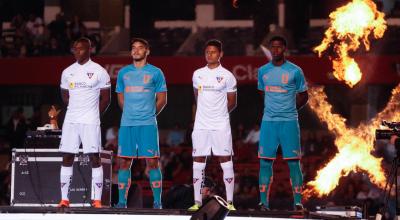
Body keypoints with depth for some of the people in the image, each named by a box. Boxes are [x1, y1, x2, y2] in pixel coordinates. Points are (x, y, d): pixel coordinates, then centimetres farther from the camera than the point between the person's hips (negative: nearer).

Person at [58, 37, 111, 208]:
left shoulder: (99, 72, -2)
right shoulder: (67, 72, 11)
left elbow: (106, 99, 3)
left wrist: (94, 114, 3)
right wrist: (76, 109, 13)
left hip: (90, 122, -4)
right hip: (70, 121, 4)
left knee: (94, 158, -5)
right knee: (67, 158, 2)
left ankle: (97, 200, -5)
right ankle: (64, 198, 4)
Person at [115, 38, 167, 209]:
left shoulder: (155, 73, 3)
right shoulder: (123, 73, 12)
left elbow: (162, 100, 6)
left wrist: (149, 114, 7)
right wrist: (130, 114, 13)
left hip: (148, 124, -3)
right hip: (126, 124, 3)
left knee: (152, 162, -5)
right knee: (124, 162, 2)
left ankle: (157, 201, -2)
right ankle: (122, 201, 5)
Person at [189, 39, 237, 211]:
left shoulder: (227, 76, -1)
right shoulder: (198, 74, 9)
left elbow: (232, 103, 6)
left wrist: (219, 113, 9)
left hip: (221, 126, -3)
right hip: (201, 125, 3)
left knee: (226, 162, -3)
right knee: (198, 163, 2)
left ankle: (230, 201, -1)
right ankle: (197, 201, 7)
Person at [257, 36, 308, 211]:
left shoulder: (295, 71, -2)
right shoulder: (263, 71, 8)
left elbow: (303, 96, 8)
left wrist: (290, 110, 6)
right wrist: (270, 110, 13)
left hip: (289, 121, -3)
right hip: (268, 121, 3)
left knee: (293, 162, -4)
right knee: (265, 162, 0)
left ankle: (298, 201, 0)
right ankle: (264, 201, 3)